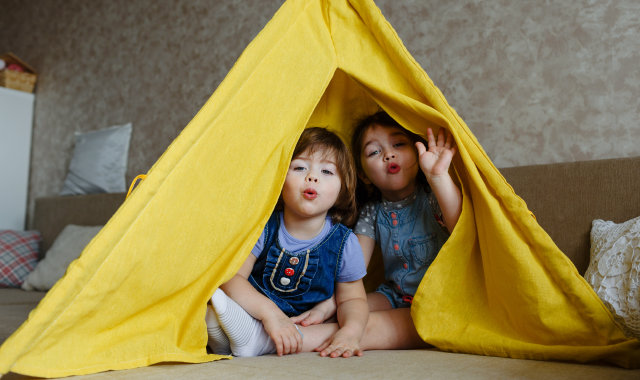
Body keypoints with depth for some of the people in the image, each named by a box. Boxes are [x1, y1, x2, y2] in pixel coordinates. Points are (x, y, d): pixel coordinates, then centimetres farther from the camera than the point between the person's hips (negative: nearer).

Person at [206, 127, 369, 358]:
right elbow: (232, 276, -19)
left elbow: (352, 299, 1)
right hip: (254, 312, -1)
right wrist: (269, 312, -36)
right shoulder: (262, 228, -13)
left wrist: (350, 331, -23)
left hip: (305, 330, 2)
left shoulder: (345, 244, -9)